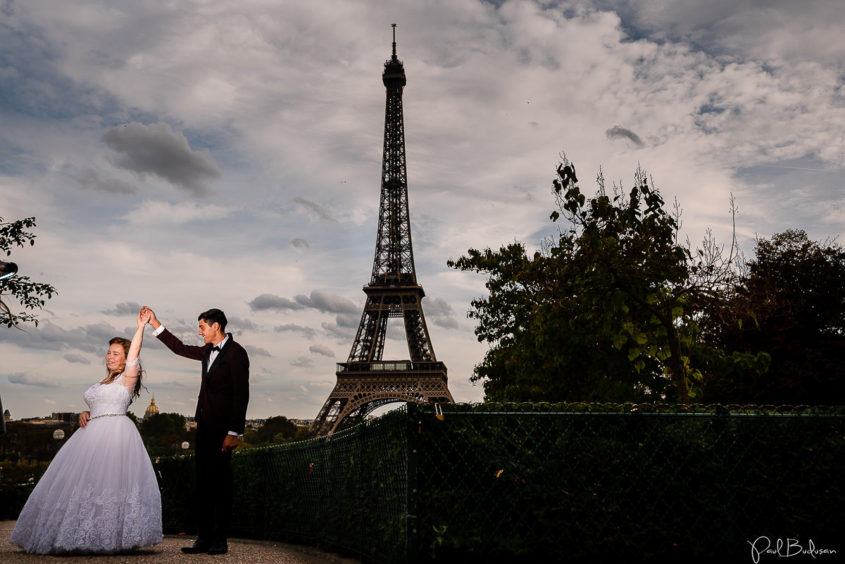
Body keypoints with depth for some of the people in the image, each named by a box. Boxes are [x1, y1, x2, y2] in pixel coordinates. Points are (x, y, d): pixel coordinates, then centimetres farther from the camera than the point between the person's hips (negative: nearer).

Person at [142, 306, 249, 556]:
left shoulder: (236, 353, -11)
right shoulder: (209, 351, 15)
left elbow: (241, 394, -15)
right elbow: (180, 348, 30)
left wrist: (234, 432, -19)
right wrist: (155, 324, 26)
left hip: (221, 428, -8)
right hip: (205, 426, 8)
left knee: (220, 482, -2)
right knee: (203, 481, 9)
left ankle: (220, 540, 6)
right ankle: (204, 538, 16)